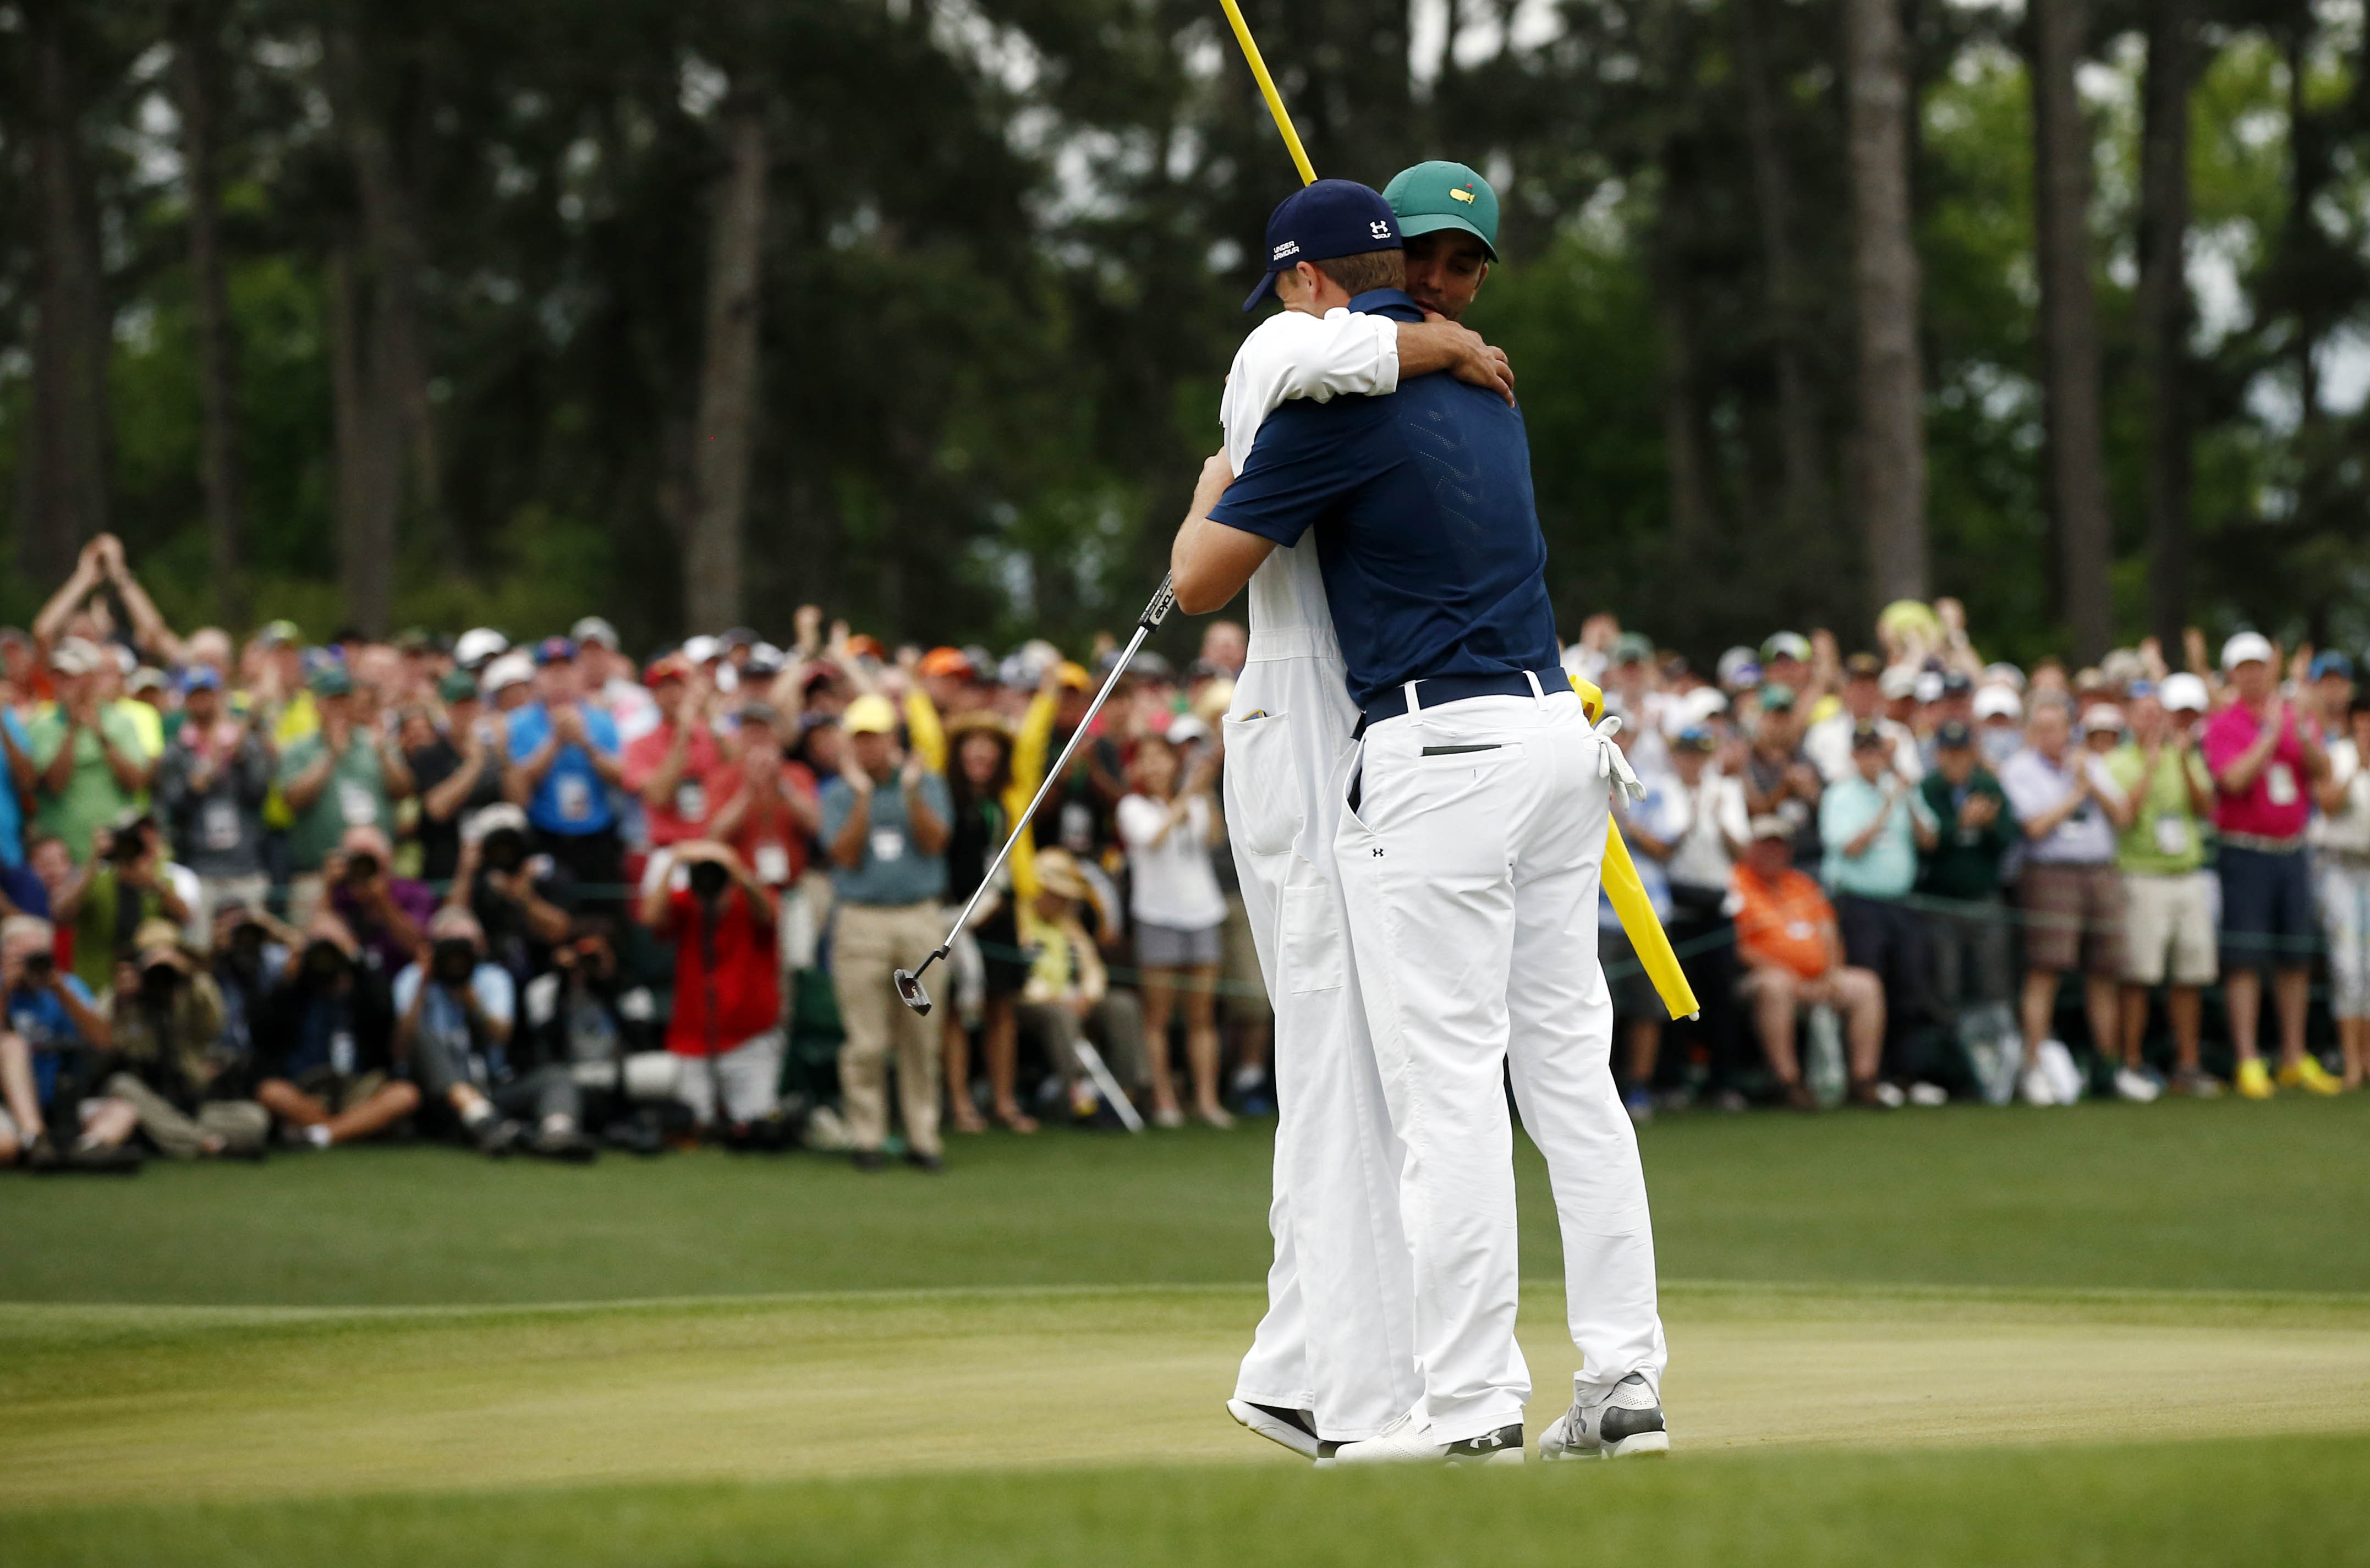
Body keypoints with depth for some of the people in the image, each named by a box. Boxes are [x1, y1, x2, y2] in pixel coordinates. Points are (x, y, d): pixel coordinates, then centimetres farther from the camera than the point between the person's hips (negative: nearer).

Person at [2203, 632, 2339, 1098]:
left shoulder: (2298, 720, 11)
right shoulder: (2223, 726, -3)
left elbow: (2323, 772, 0)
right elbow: (2234, 779, -19)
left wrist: (2303, 736, -15)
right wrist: (2270, 735, -17)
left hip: (2293, 850, 5)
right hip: (2245, 851, -5)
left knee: (2296, 958, 7)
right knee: (2245, 960, -7)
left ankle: (2295, 1059, 15)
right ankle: (2248, 1060, -6)